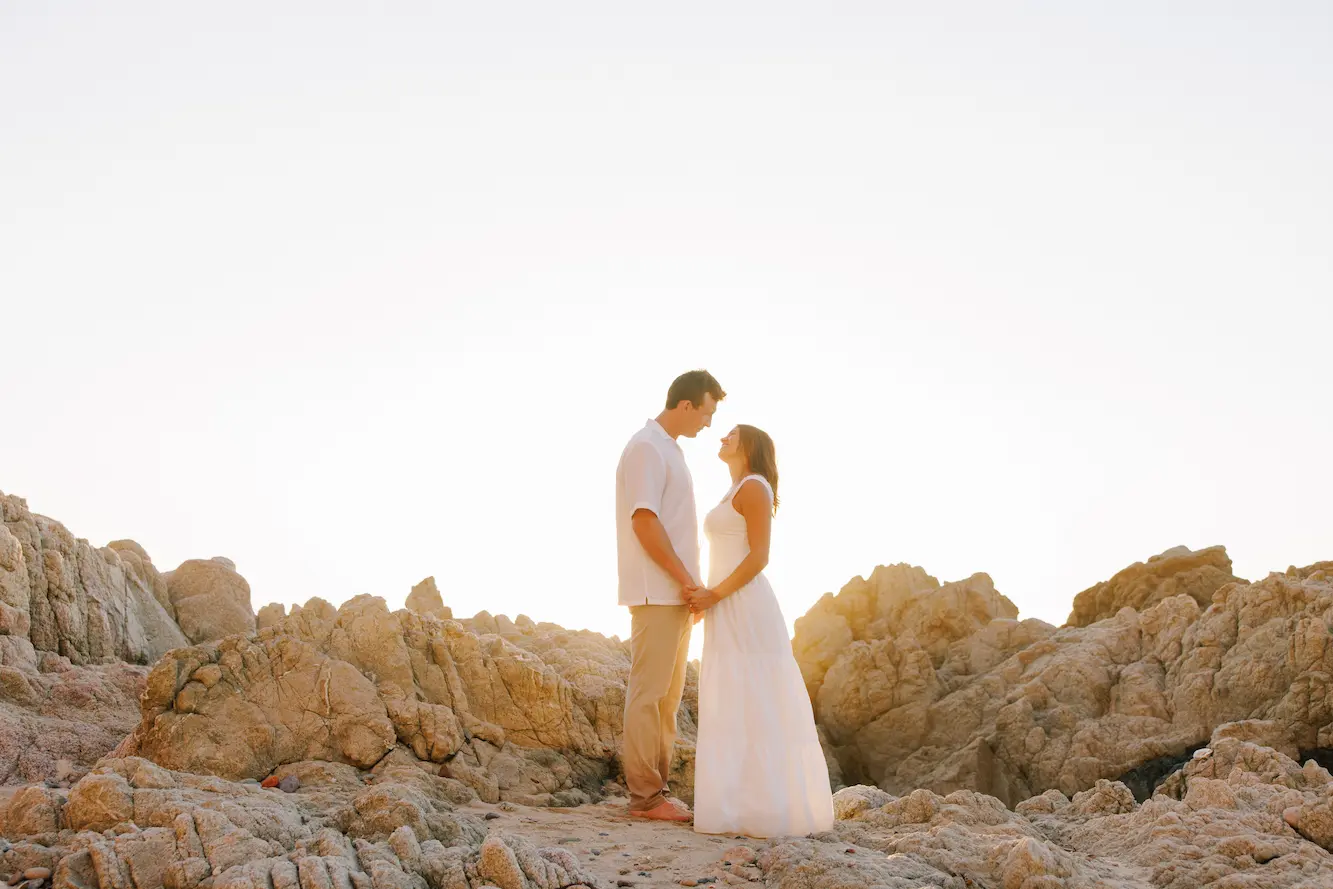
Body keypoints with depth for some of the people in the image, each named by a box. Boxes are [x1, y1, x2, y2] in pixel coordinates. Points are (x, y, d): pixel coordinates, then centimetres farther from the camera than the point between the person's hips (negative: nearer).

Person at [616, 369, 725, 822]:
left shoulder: (669, 450, 19)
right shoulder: (646, 448, -11)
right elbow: (644, 521, -19)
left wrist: (688, 582, 14)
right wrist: (685, 578, -15)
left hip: (675, 593, 10)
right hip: (656, 592, -10)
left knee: (668, 694, 12)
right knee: (648, 692, -6)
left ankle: (656, 789, 17)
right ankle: (645, 796, -2)